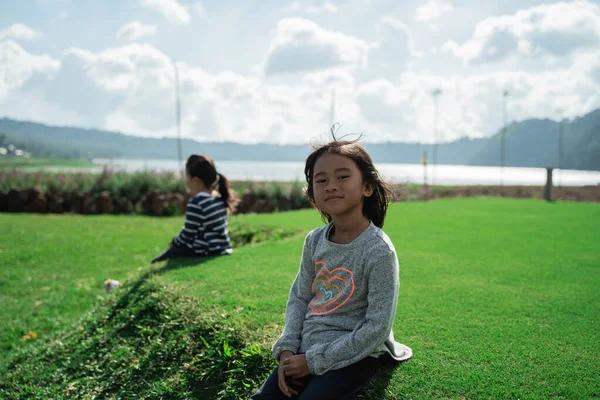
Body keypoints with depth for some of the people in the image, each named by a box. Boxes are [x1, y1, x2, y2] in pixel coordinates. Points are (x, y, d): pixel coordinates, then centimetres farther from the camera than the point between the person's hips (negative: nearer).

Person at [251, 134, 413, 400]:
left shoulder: (379, 252, -20)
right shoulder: (314, 240, -1)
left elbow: (377, 328, -20)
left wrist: (315, 361, -17)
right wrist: (287, 349, -6)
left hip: (351, 357, -5)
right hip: (306, 351, 6)